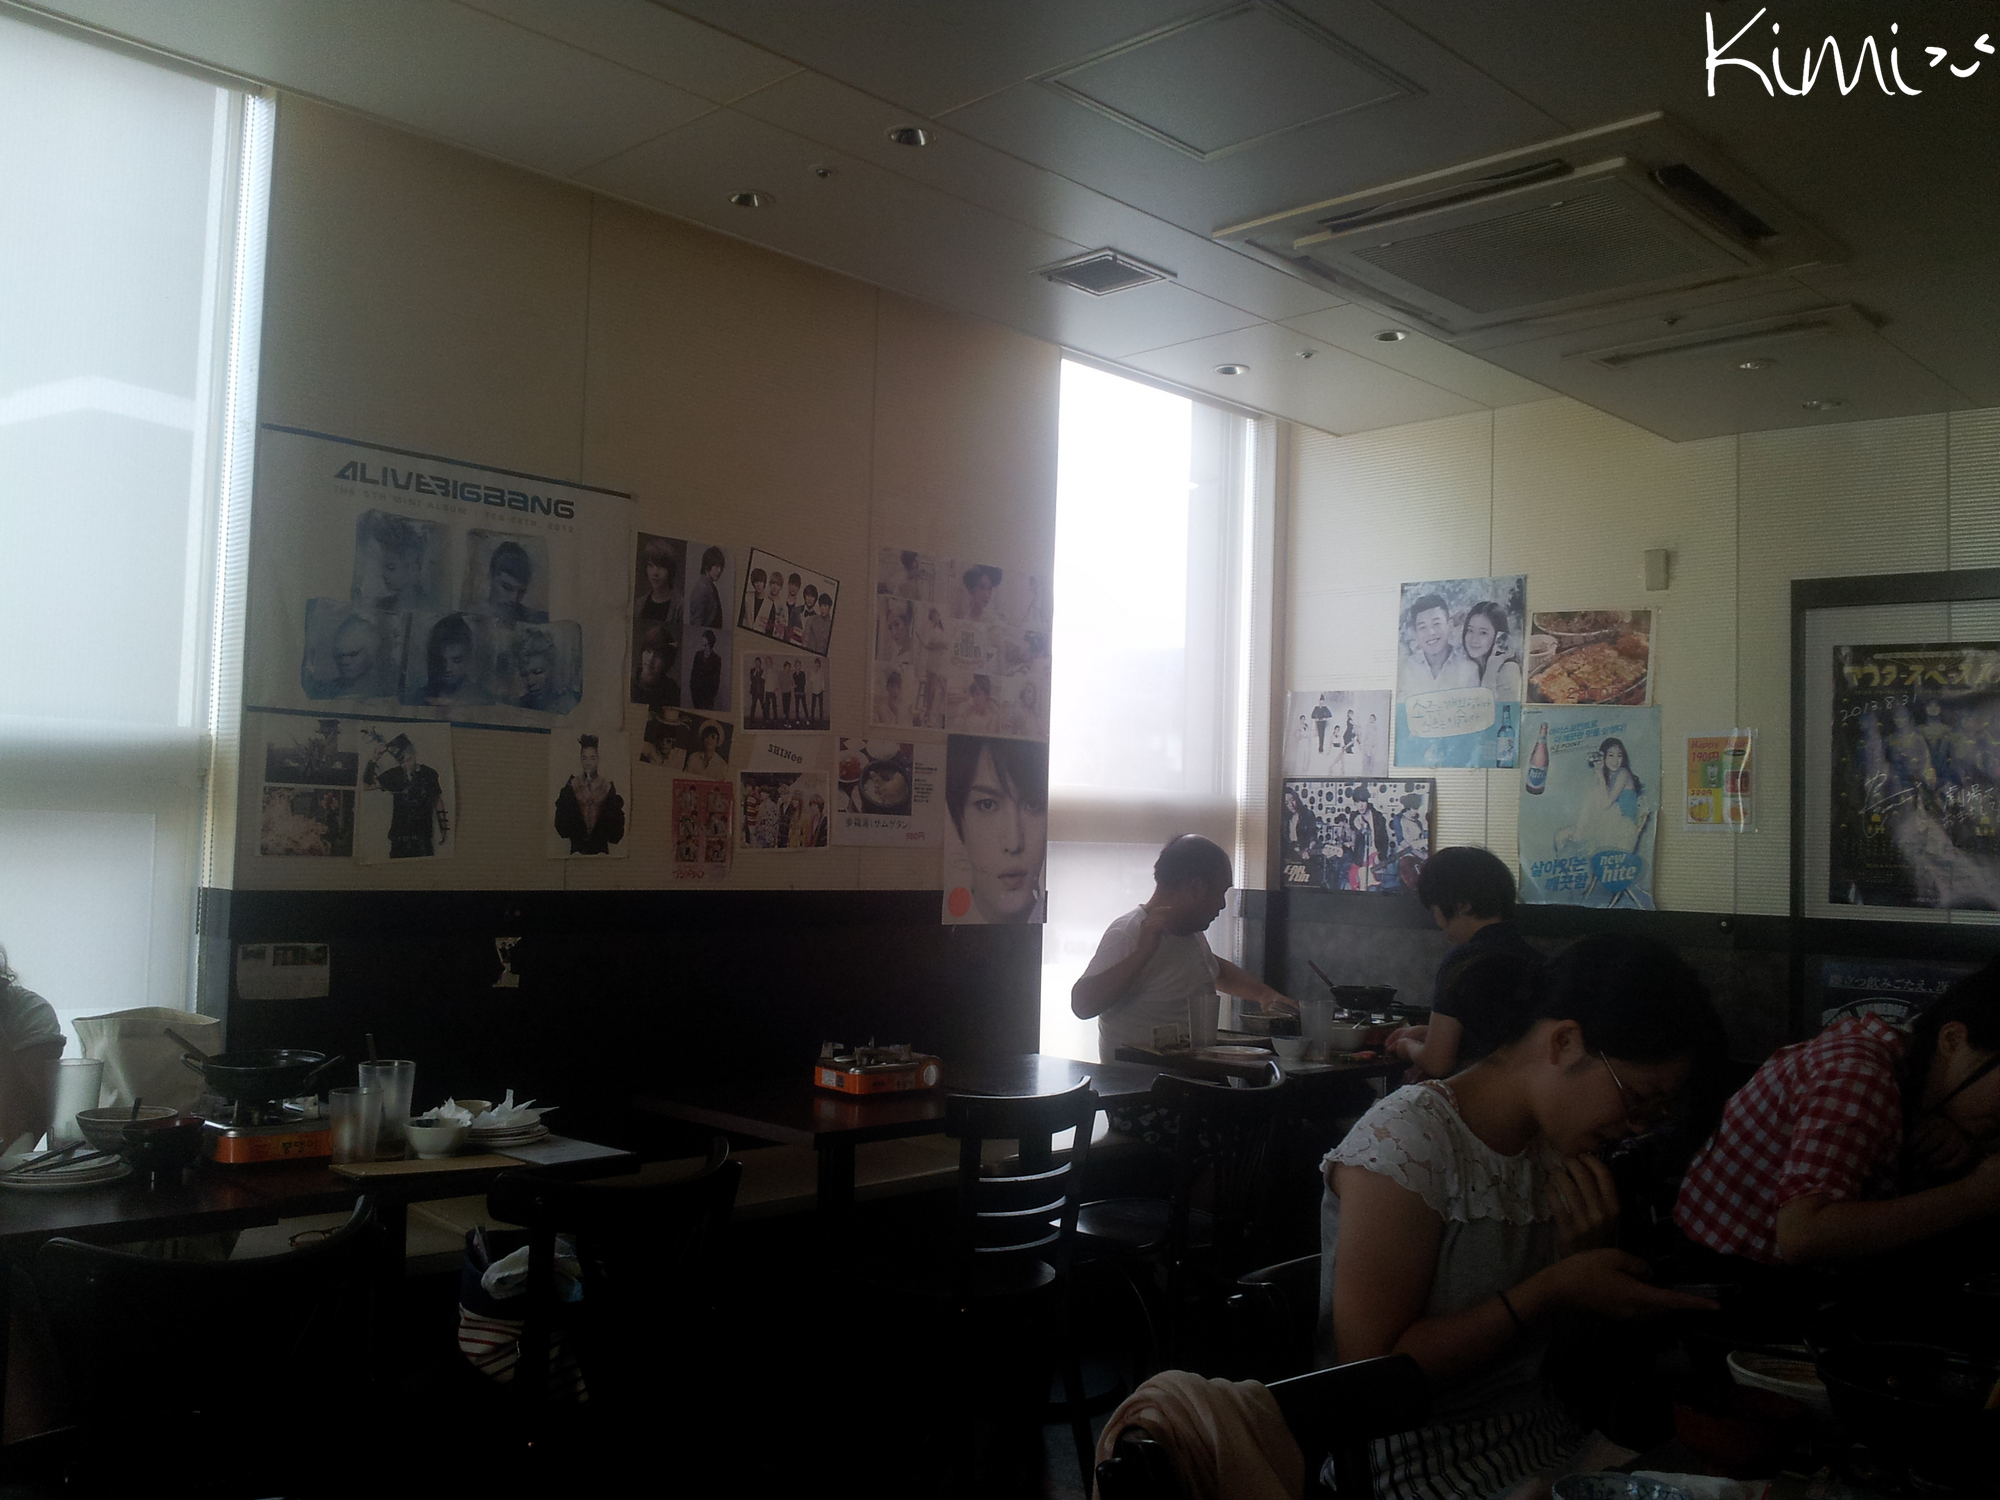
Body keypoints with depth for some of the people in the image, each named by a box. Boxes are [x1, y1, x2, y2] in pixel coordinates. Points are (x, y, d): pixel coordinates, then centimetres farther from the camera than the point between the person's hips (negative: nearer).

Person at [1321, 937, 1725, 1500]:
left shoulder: (1558, 1147, 6)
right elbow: (1370, 1374, -20)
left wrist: (1585, 1253, -7)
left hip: (1541, 1438, 7)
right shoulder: (1405, 1141, -18)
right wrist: (1551, 1292, -21)